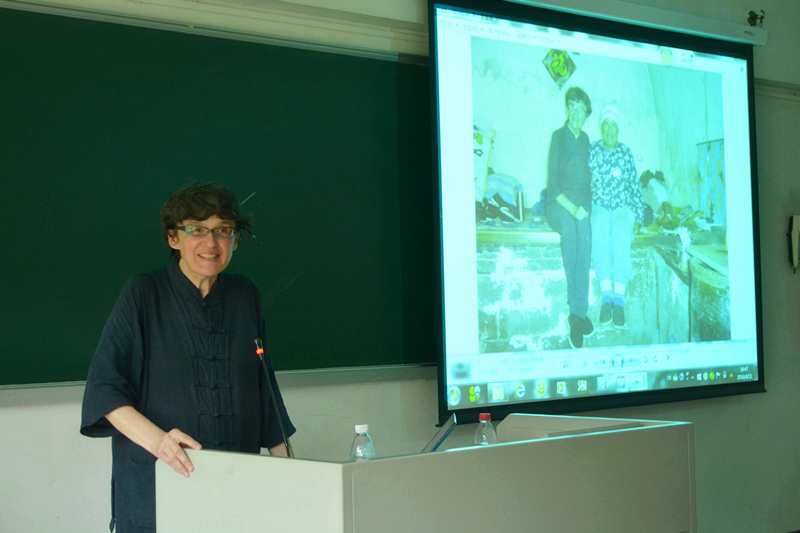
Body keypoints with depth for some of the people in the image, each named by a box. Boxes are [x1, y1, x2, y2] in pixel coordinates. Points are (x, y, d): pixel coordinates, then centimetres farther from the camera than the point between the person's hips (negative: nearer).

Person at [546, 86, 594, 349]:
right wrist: (572, 208, -15)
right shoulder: (558, 137, 4)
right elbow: (552, 182, -3)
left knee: (584, 234, -29)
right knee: (569, 231, -34)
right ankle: (579, 311, -36)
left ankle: (577, 312, -34)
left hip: (583, 202, 3)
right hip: (559, 204, -3)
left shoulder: (585, 140, 19)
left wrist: (585, 207, 1)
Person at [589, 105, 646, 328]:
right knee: (600, 226, -37)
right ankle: (606, 296, -41)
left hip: (622, 207, 1)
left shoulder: (625, 153, 16)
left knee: (621, 230, -35)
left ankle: (619, 300, -41)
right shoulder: (593, 151, 13)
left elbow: (634, 184, 16)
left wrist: (639, 213, 7)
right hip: (599, 206, -1)